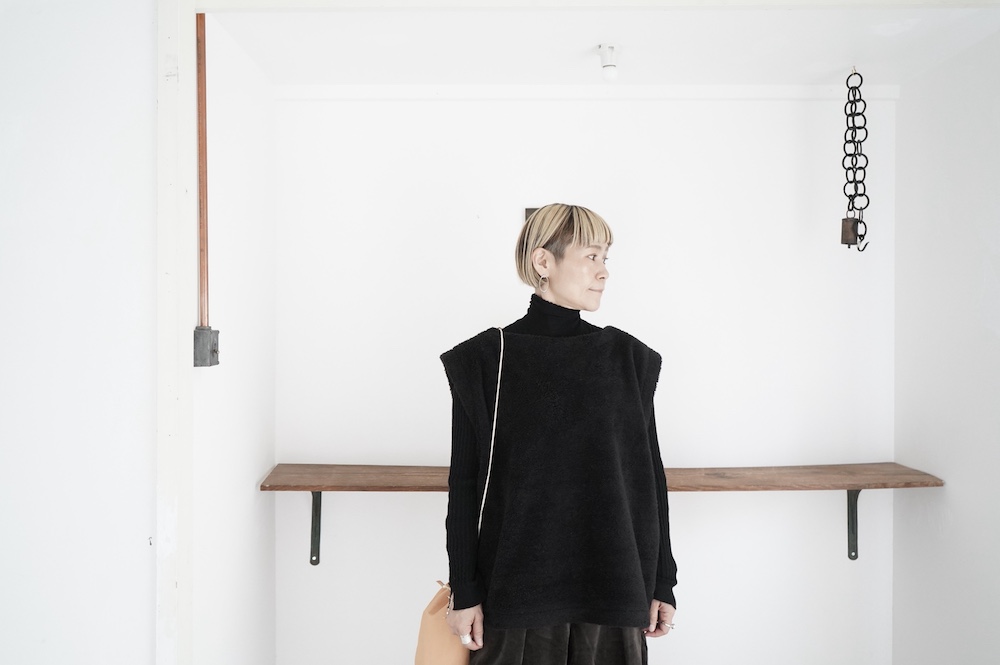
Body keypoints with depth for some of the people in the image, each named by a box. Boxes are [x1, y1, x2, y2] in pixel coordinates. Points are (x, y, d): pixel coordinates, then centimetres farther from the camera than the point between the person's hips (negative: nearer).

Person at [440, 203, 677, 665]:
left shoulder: (629, 358, 3)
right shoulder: (486, 359, -4)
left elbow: (649, 475, 5)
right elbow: (465, 483, -4)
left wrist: (662, 584, 5)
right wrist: (464, 592, -5)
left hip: (612, 587, 2)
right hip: (516, 588, -2)